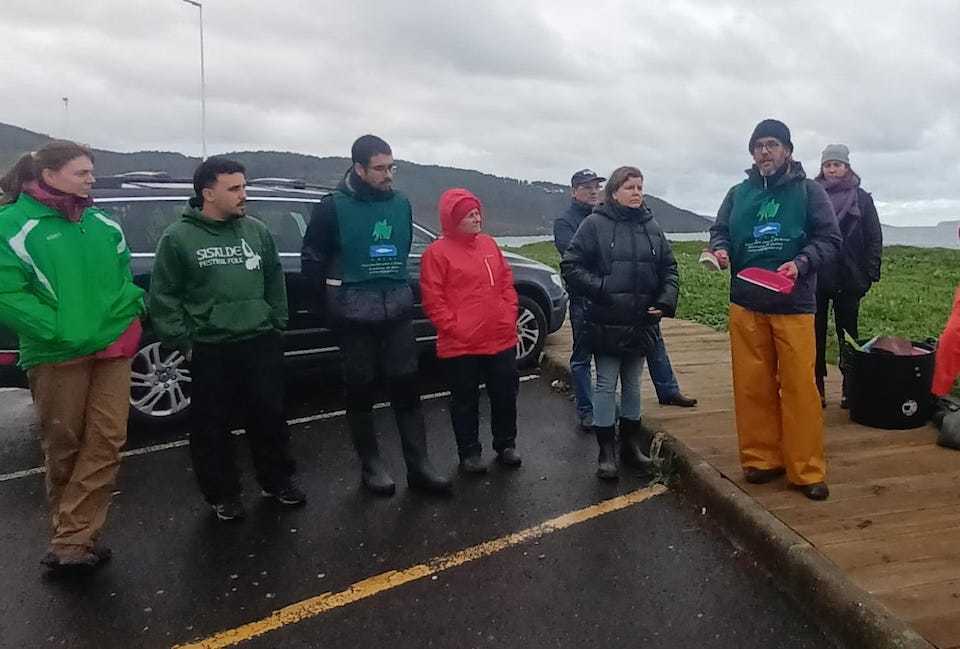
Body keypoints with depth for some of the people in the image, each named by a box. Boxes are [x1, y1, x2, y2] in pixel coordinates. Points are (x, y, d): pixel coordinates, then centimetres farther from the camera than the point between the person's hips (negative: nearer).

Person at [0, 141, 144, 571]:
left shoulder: (103, 223, 11)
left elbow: (124, 276, 19)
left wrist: (128, 315, 0)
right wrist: (61, 333, -19)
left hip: (112, 348, 4)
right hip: (56, 355, -4)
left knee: (106, 442, -2)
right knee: (64, 450, 8)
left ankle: (71, 541, 4)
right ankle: (75, 536, 24)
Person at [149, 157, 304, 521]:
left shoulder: (257, 230, 6)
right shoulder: (178, 238, -5)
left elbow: (275, 282, 13)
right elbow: (163, 297, -3)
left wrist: (277, 324, 7)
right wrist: (182, 341, -7)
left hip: (261, 343, 3)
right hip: (210, 350, -3)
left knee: (269, 416, 11)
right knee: (213, 425, 8)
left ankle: (277, 480, 29)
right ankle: (223, 494, 25)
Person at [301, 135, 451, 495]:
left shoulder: (401, 204, 6)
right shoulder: (334, 207, -7)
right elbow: (312, 260, -1)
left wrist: (399, 290, 15)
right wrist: (334, 303, 4)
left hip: (397, 310, 4)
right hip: (355, 314, -3)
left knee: (406, 387, 4)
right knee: (360, 391, 7)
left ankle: (419, 466, 12)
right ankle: (371, 465, 21)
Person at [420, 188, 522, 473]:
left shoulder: (489, 244, 10)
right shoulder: (437, 252, -7)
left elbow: (507, 282, 15)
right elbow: (432, 299, -11)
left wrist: (510, 318, 5)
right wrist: (455, 328, -14)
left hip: (502, 340, 5)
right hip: (461, 346, -5)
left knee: (506, 395, 14)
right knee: (465, 401, 8)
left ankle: (505, 445, 32)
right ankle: (469, 452, 23)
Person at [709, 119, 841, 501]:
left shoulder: (808, 191, 3)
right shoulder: (738, 193, 12)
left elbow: (829, 239, 0)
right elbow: (720, 231, 17)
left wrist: (801, 262, -17)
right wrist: (720, 250, -6)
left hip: (794, 305, -3)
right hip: (746, 304, 3)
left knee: (800, 388, -3)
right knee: (752, 387, 7)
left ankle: (807, 471, 8)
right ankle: (762, 459, 20)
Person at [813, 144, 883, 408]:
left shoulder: (861, 198, 6)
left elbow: (874, 238, 5)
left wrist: (870, 274, -3)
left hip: (849, 278, 0)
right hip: (815, 277, 0)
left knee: (848, 332, 6)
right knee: (816, 332, 3)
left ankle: (849, 386, 14)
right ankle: (817, 385, 10)